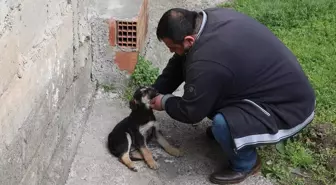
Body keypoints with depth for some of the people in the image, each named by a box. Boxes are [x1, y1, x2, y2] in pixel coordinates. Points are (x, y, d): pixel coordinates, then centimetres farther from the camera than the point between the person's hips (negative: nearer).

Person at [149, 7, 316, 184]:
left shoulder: (207, 62, -33)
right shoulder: (208, 17, -7)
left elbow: (191, 112, -17)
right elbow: (180, 62, 8)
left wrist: (165, 102, 2)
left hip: (290, 107, -9)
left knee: (223, 124, -28)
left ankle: (245, 164, 3)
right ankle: (223, 129, 28)